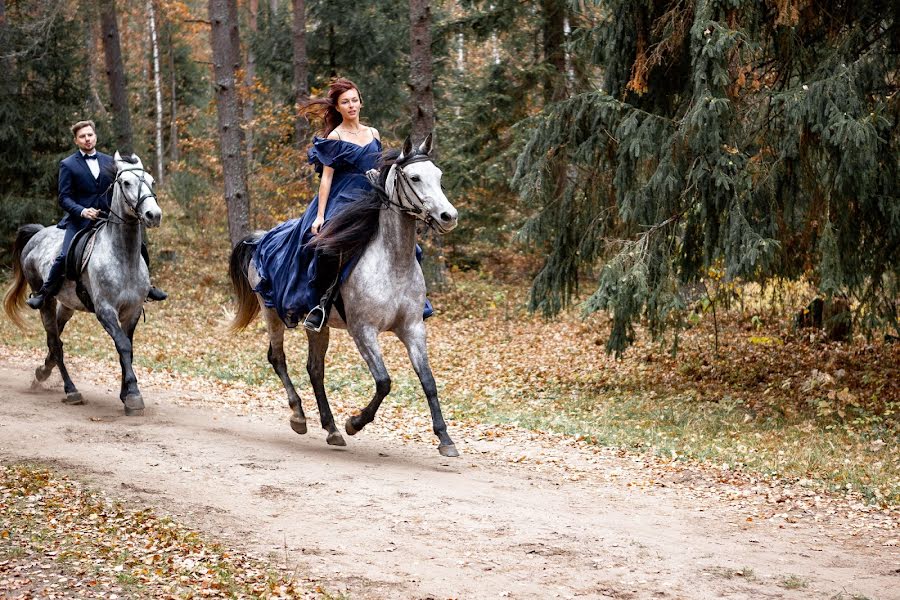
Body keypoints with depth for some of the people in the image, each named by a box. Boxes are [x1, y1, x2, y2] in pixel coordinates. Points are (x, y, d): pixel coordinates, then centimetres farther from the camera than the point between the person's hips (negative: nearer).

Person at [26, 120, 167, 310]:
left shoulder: (109, 161, 12)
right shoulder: (68, 165, 1)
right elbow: (64, 198, -4)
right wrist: (82, 211, -22)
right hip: (80, 221, -4)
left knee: (139, 248, -3)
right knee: (65, 256, -23)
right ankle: (43, 294, -8)